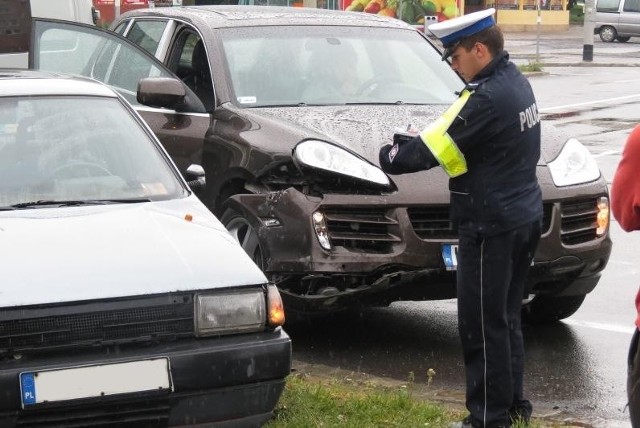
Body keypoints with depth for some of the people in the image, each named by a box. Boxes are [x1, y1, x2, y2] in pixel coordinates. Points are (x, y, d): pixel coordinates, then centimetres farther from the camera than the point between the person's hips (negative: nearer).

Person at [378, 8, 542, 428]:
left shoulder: (487, 98, -21)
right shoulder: (514, 82, 9)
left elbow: (431, 149, -17)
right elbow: (445, 137, 12)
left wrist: (387, 158, -1)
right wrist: (407, 144, 2)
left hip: (491, 225, -10)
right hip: (524, 217, 10)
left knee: (483, 325, -1)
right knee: (506, 318, 18)